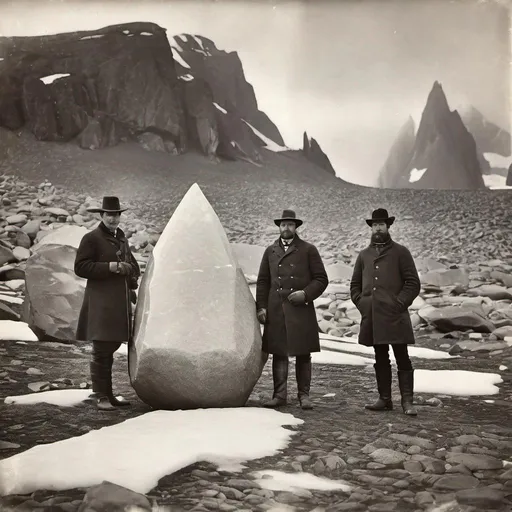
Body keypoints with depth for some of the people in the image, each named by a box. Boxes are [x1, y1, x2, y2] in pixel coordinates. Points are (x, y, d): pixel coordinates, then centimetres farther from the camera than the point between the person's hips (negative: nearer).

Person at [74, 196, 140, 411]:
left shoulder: (122, 239, 18)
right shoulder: (91, 238, -4)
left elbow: (133, 266, 29)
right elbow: (80, 267, -12)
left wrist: (128, 268, 6)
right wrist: (110, 267, -18)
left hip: (120, 302, 7)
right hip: (101, 302, -7)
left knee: (111, 349, 12)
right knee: (101, 351, -6)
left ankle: (109, 394, 19)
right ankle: (101, 397, 1)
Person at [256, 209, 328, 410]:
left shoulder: (308, 250, 4)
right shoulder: (270, 251, 13)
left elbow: (321, 279, 3)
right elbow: (262, 281, 13)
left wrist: (305, 294, -12)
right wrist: (261, 306, 3)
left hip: (301, 310, -2)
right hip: (275, 311, 2)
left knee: (303, 354, 3)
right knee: (279, 353, 3)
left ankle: (304, 395, 11)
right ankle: (280, 395, 10)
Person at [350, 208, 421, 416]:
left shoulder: (400, 252, 3)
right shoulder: (364, 255, 15)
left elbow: (413, 283, -1)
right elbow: (355, 285, 20)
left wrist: (399, 303, -10)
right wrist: (361, 303, 5)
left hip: (395, 316, -4)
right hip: (372, 317, 4)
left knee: (402, 359, -3)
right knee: (380, 359, 10)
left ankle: (407, 401, 0)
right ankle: (384, 399, 17)